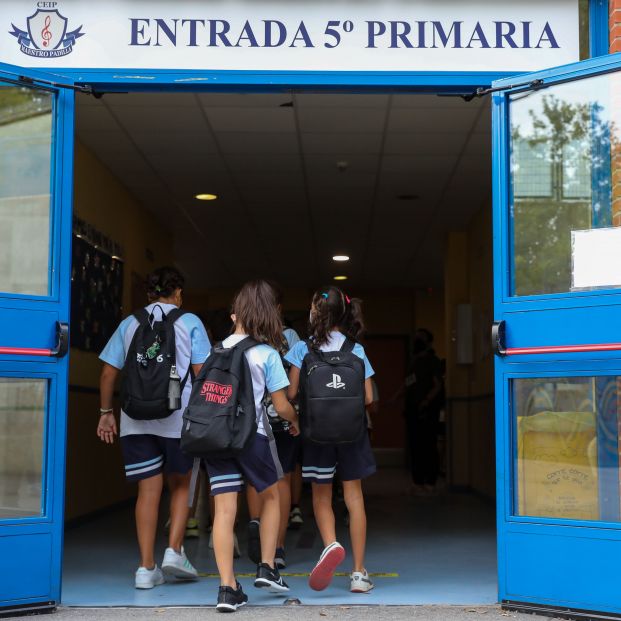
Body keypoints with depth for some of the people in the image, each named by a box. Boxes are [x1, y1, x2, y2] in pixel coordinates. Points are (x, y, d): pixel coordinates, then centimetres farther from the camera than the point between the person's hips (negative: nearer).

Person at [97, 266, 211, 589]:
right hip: (178, 417, -2)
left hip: (136, 418, 2)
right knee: (180, 484, 16)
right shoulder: (189, 322, 3)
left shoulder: (129, 323, 11)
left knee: (148, 488, 6)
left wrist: (106, 412, 17)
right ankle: (174, 551, 3)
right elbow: (201, 372, -3)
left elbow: (108, 372, 9)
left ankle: (147, 567, 5)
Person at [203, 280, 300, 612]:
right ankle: (267, 569, 18)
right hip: (252, 434, -3)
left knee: (224, 509, 1)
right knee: (270, 497, 21)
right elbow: (282, 406, -2)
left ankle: (227, 588, -3)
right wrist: (295, 421, 18)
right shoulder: (267, 354, -4)